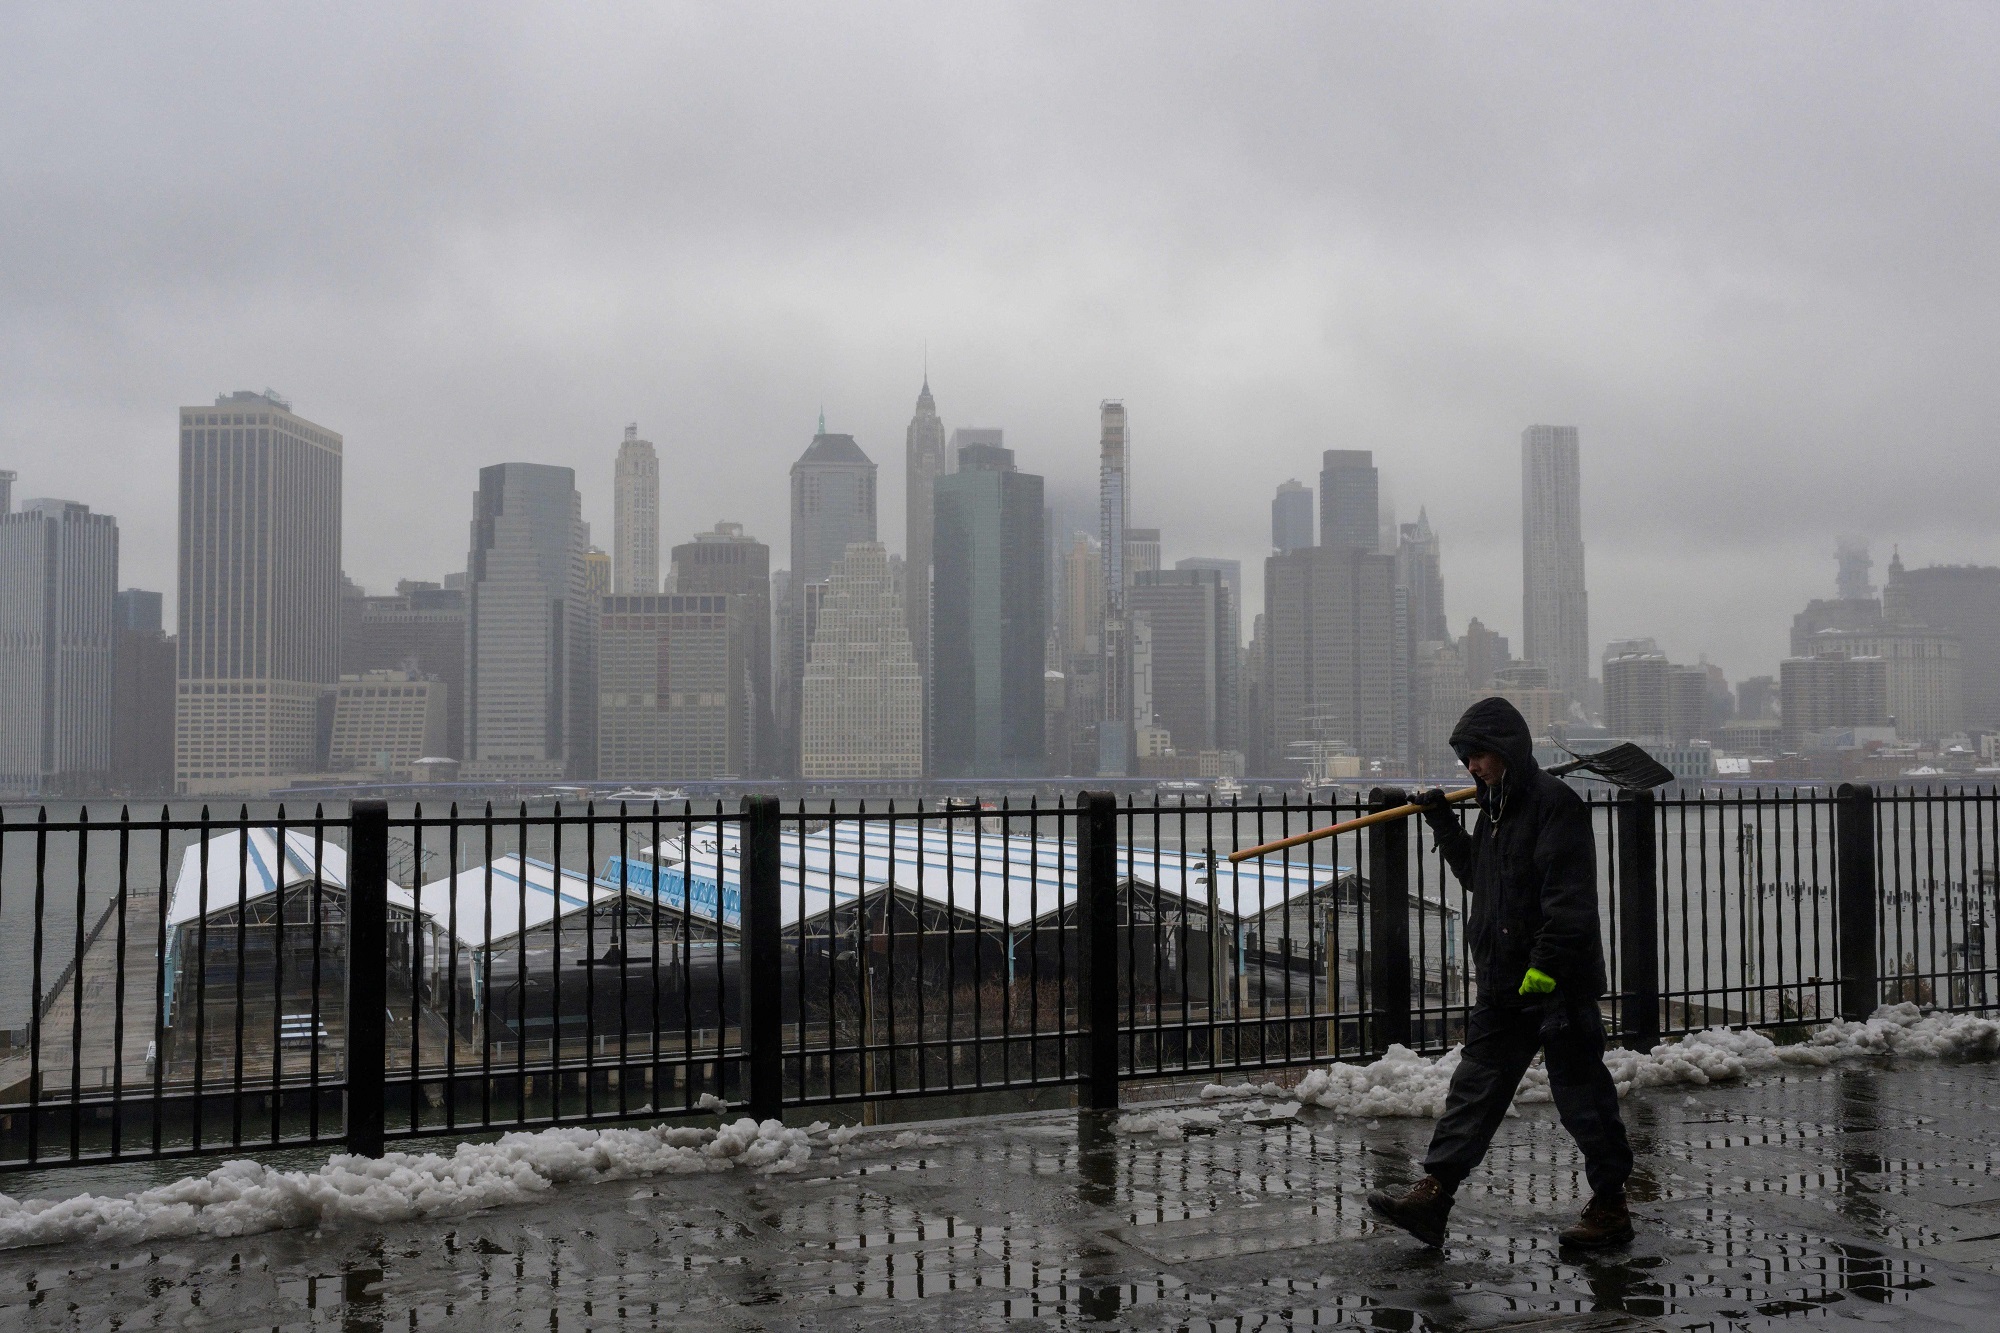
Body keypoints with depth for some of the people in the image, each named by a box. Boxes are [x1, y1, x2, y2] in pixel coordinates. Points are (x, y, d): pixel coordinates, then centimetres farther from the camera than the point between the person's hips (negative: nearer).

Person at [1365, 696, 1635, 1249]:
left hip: (1558, 982, -9)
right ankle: (1432, 1195, 8)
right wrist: (1443, 824, 17)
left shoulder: (1555, 803, -13)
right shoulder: (1496, 806, 15)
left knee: (1581, 1094, 3)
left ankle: (1611, 1207, 16)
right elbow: (1476, 874, 28)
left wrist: (1545, 964, -25)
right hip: (1503, 982, 9)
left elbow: (1568, 898, -20)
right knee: (1475, 1088, 7)